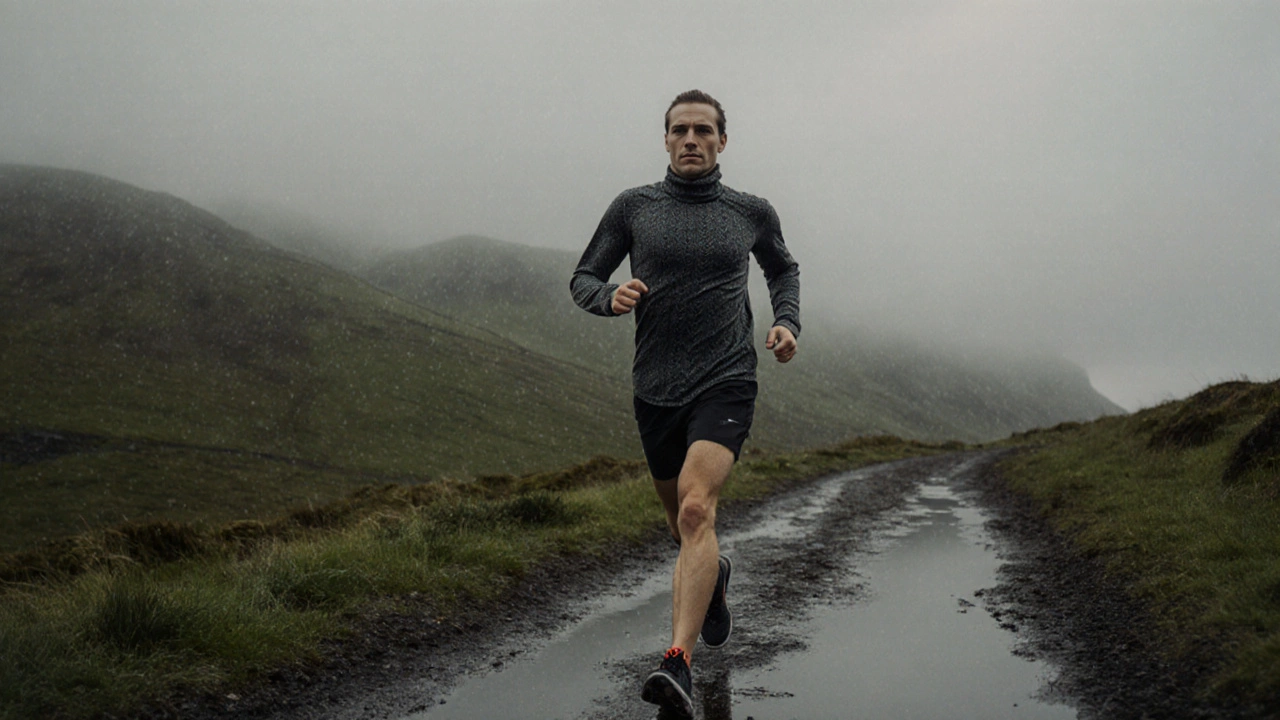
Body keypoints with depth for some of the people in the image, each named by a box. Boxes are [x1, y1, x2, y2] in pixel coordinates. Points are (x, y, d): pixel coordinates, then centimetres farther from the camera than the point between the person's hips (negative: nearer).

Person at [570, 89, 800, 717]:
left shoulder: (752, 213, 5)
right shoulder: (633, 207, 4)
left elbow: (783, 269, 24)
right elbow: (583, 280, 7)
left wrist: (787, 322, 6)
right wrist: (612, 296, -15)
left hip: (726, 383, -3)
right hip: (656, 390, 3)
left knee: (696, 508, -24)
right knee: (682, 521, 18)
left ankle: (678, 664, -30)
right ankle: (714, 576, 53)